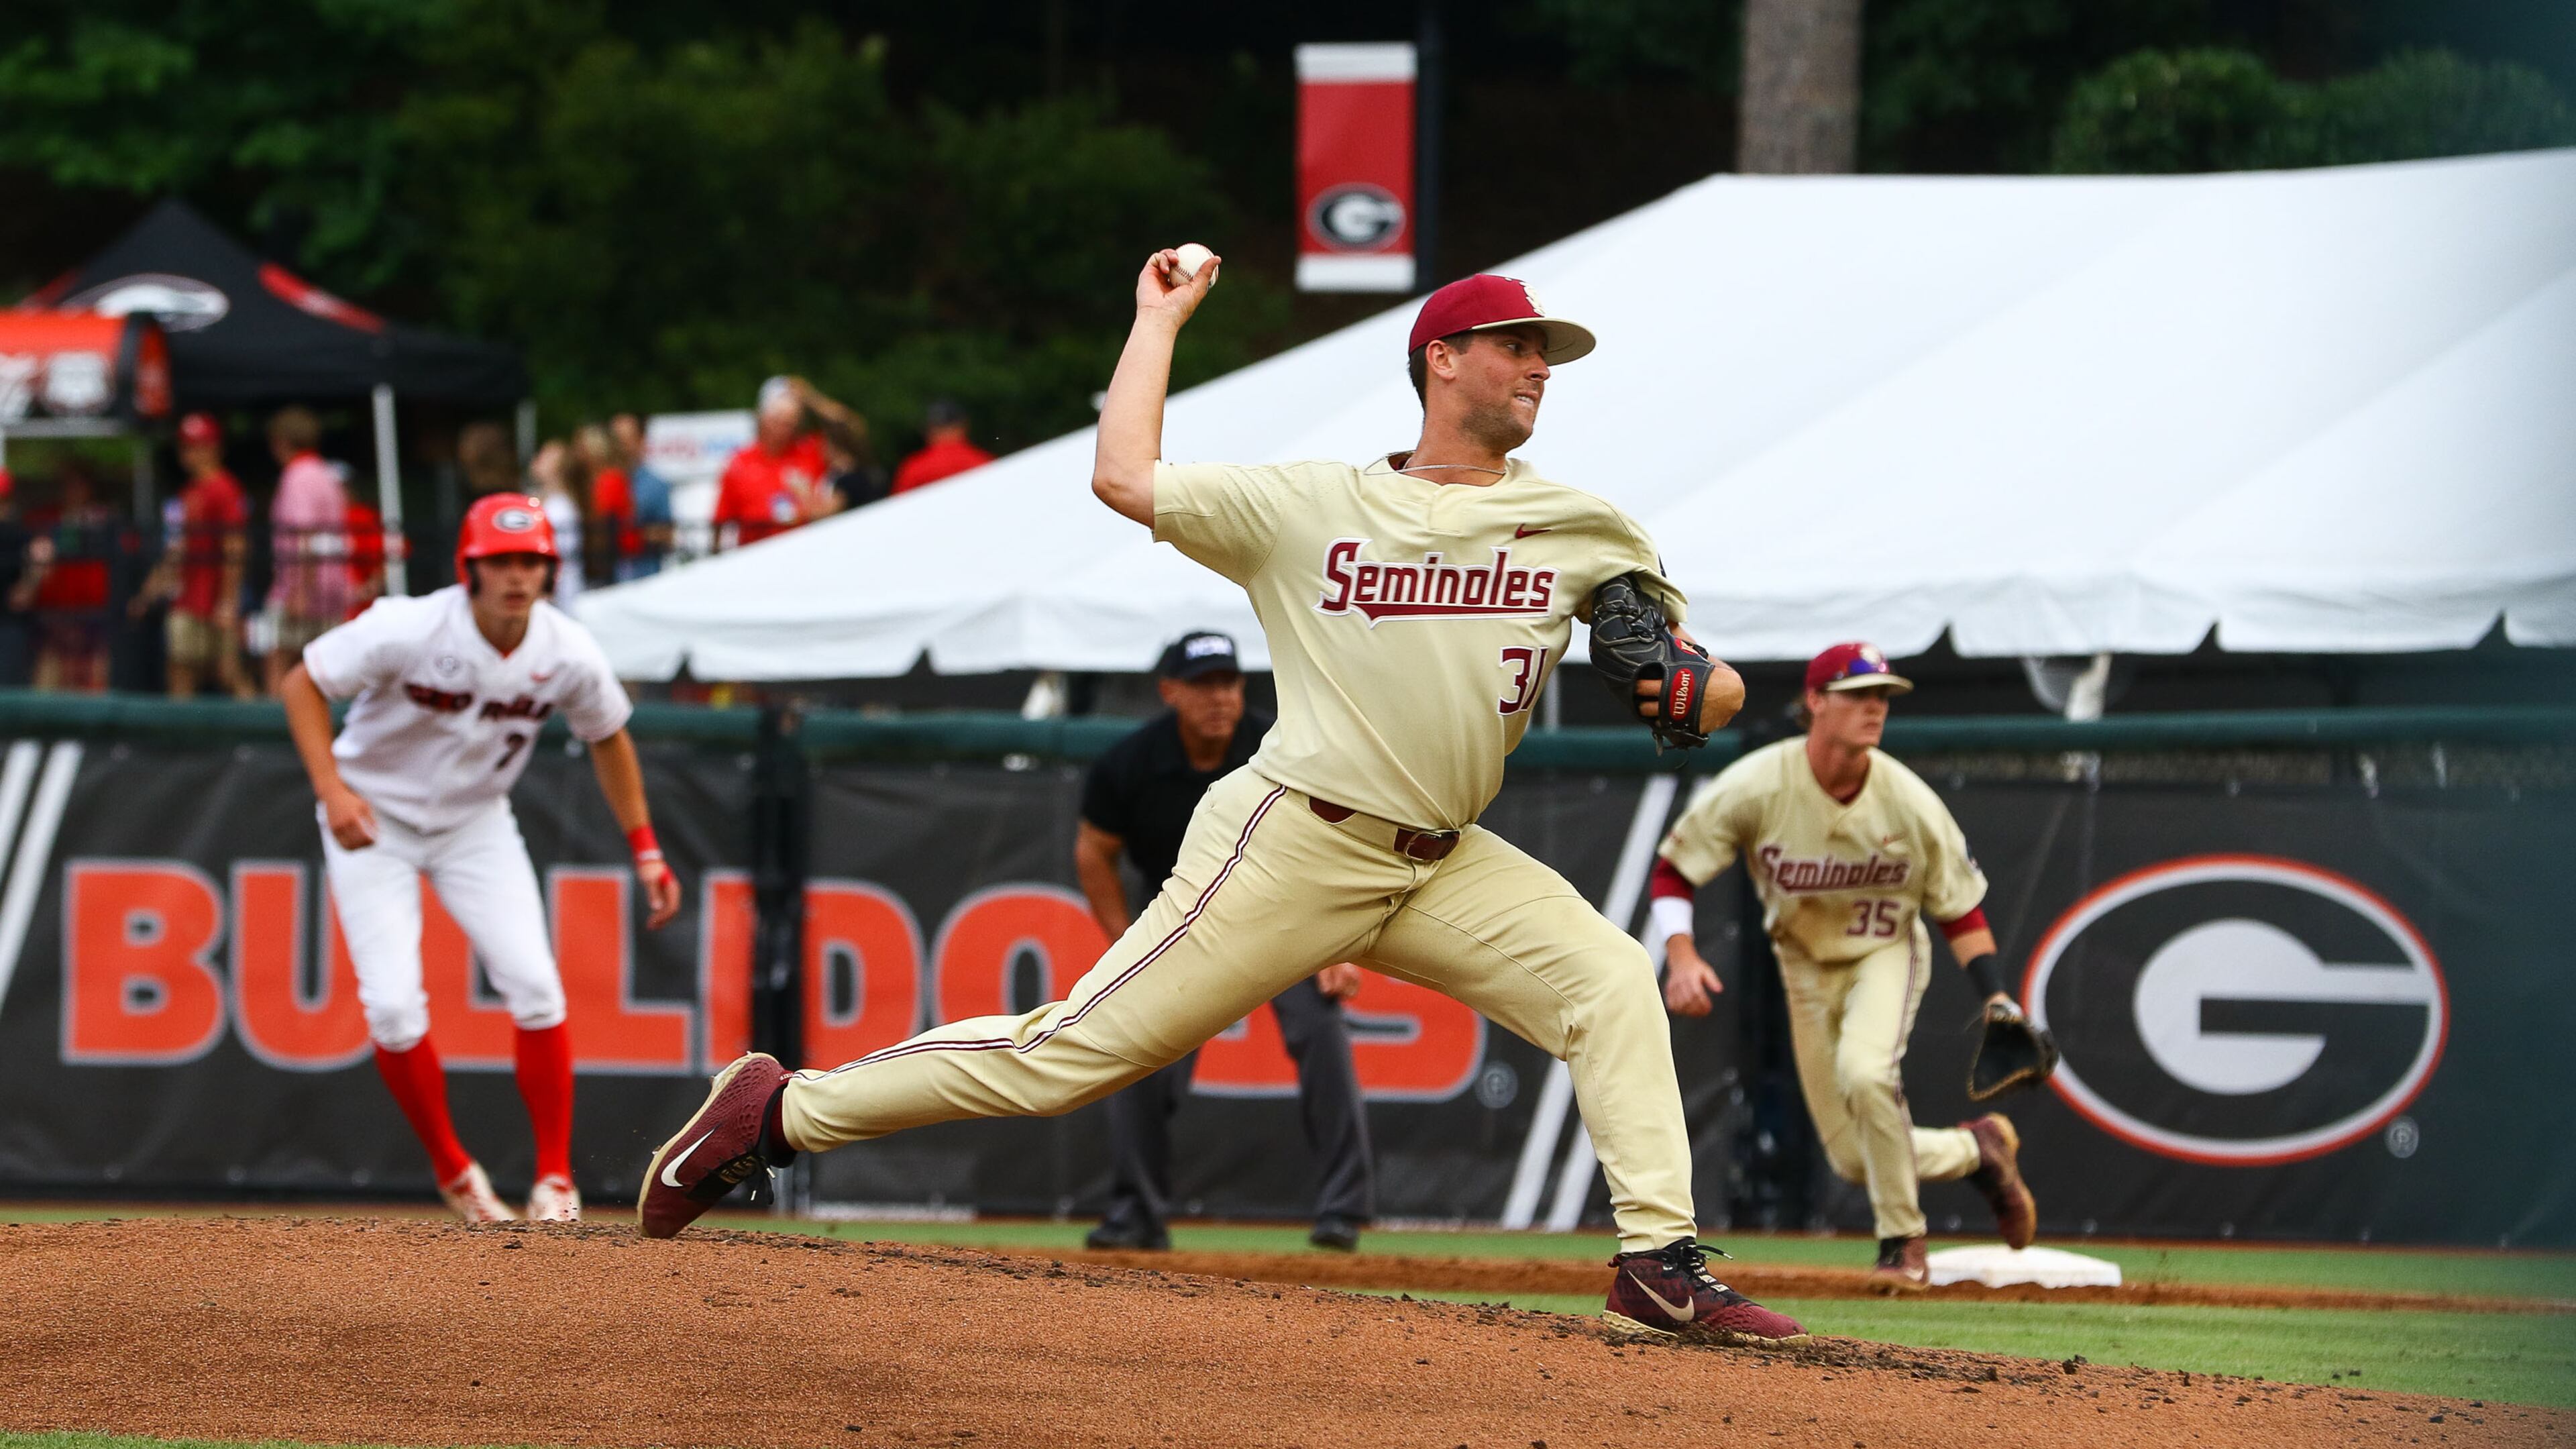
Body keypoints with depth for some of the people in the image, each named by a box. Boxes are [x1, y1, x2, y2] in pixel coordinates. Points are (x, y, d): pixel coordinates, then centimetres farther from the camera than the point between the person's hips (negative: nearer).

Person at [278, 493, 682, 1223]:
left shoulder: (569, 655, -17)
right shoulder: (411, 630, -28)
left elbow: (607, 738, 3)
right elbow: (303, 683, -17)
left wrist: (646, 852, 2)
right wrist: (332, 789, -29)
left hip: (476, 824, 3)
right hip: (374, 819, -3)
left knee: (535, 988, -12)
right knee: (394, 1005, -14)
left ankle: (555, 1178, 2)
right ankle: (453, 1171, 7)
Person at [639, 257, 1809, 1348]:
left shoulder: (1582, 532, 9)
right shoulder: (1313, 508, 2)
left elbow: (1718, 687, 11)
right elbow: (1123, 477, -3)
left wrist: (1690, 693, -14)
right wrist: (1159, 322, 9)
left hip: (1441, 864, 4)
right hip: (1293, 847, -4)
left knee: (1608, 980, -16)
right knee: (1076, 1051, -8)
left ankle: (1661, 1267, -16)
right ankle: (781, 1110, 3)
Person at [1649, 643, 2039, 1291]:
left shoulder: (1909, 802, -20)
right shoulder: (1756, 788, -21)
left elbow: (1961, 908, -8)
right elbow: (1673, 871, -13)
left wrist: (1996, 999, -18)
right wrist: (1681, 956, -29)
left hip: (1887, 953, -2)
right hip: (1805, 965, 2)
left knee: (1864, 1072, -33)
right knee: (1857, 1160, -1)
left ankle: (1903, 1243, -16)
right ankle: (1976, 1149, 28)